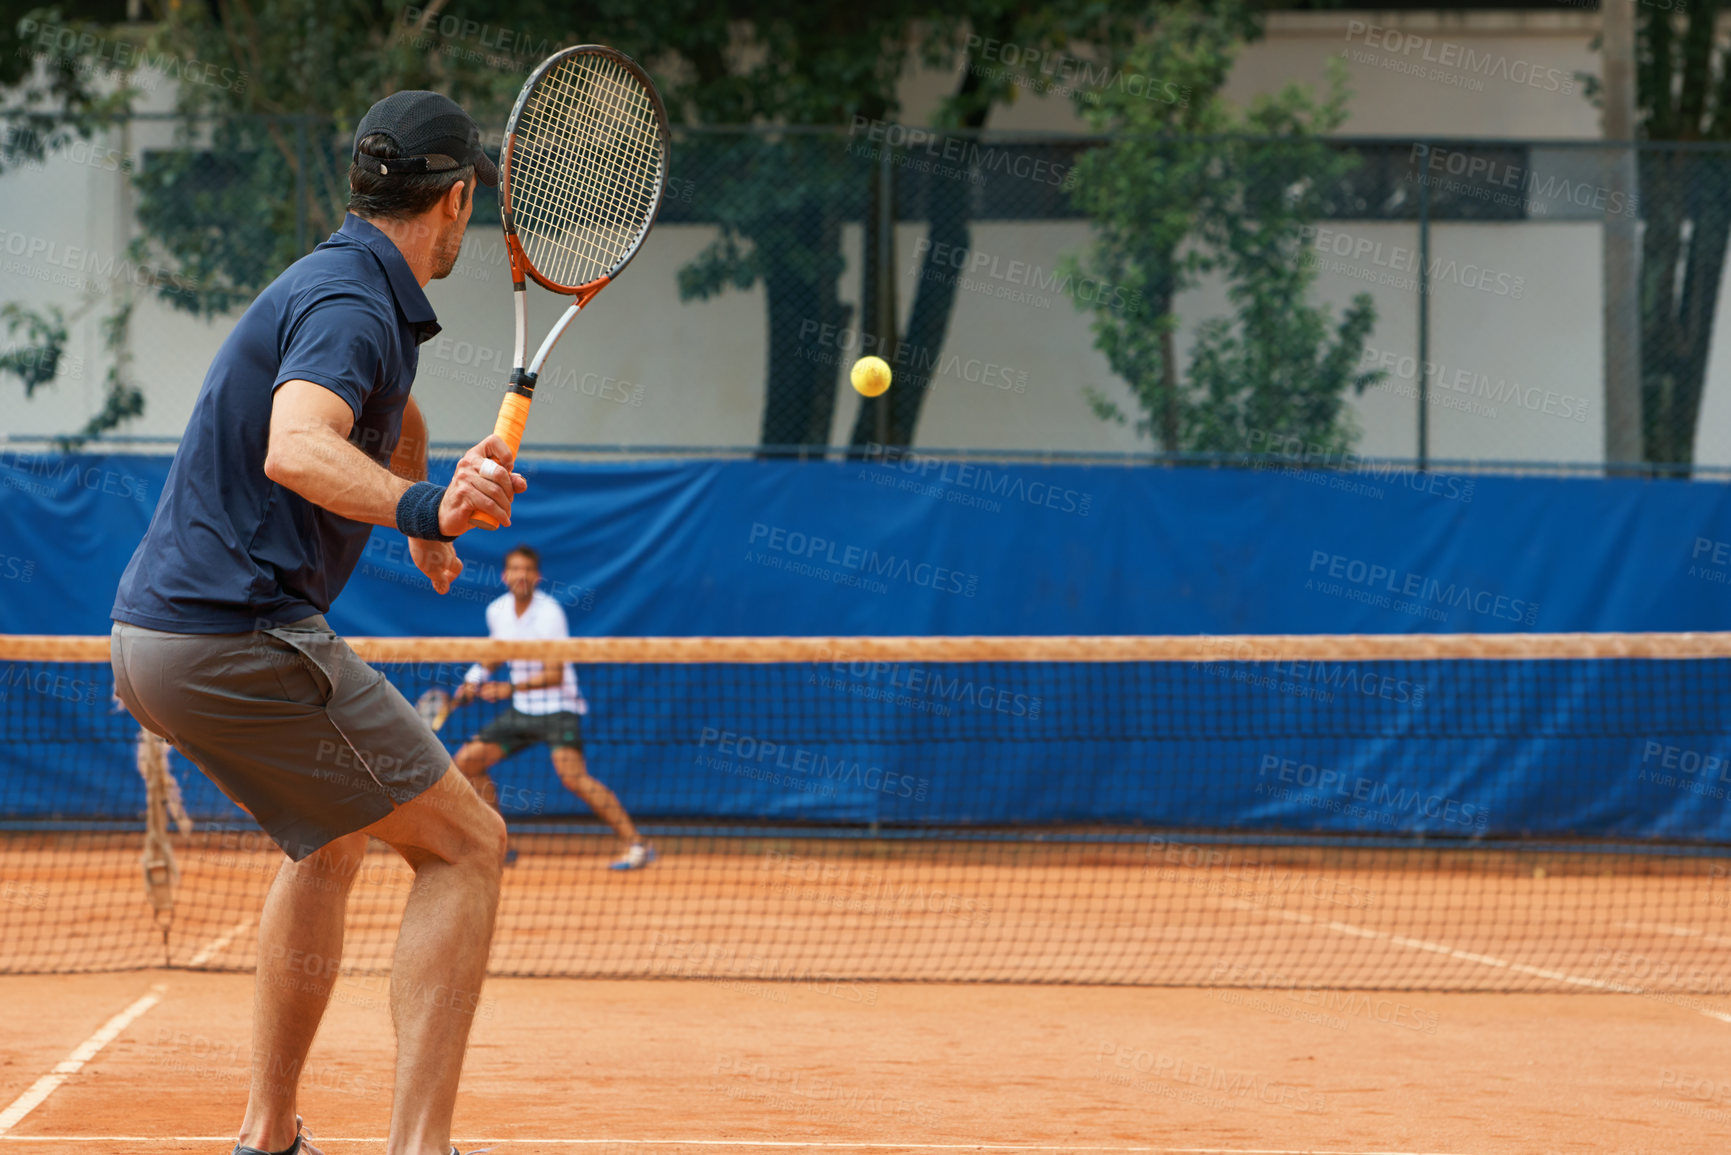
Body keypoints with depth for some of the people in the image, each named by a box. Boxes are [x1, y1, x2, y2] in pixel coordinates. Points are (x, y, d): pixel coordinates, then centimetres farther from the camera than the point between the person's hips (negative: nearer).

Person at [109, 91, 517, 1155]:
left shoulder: (352, 291, 18)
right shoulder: (350, 303, -14)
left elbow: (392, 424, 40)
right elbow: (297, 448, -34)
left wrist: (427, 519, 56)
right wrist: (422, 506, -49)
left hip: (154, 633, 10)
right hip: (238, 639, -10)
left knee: (330, 845, 28)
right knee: (466, 846, -6)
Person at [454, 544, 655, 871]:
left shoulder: (549, 613, -17)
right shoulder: (497, 611, 3)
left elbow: (554, 675, -19)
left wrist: (510, 688, -25)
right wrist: (474, 679, 6)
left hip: (557, 707, -7)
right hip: (521, 710, 7)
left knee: (572, 775, -26)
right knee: (467, 761, 2)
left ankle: (635, 844, -24)